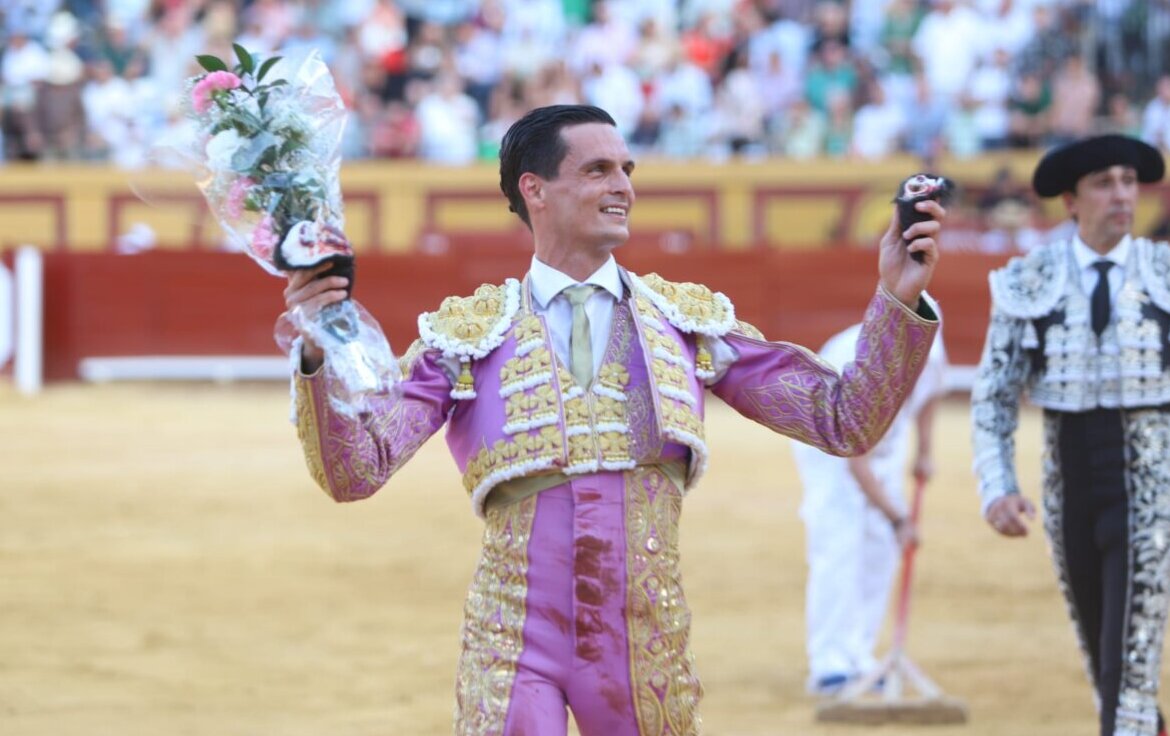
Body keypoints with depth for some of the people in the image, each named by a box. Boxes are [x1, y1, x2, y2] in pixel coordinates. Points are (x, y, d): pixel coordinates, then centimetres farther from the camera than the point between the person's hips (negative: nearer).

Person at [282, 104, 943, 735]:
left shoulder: (690, 321, 7)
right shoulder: (467, 335, 2)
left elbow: (844, 422, 4)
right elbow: (354, 471, -6)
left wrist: (899, 301, -9)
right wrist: (319, 357, -23)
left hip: (649, 651, 2)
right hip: (514, 649, -2)